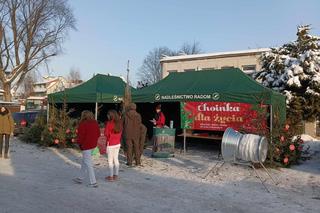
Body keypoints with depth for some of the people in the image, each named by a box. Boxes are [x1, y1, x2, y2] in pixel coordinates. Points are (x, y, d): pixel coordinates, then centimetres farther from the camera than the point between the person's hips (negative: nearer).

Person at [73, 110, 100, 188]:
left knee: (88, 164, -1)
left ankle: (93, 182, 1)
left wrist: (79, 143, 0)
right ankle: (80, 178, 35)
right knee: (84, 162, 22)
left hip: (86, 145, -8)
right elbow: (98, 134, 10)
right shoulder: (95, 123, 5)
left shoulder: (82, 124, -17)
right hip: (93, 144, 8)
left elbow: (81, 136, -17)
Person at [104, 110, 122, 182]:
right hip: (117, 143, 6)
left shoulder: (109, 123, -17)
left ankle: (111, 176, 8)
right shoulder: (119, 123, 1)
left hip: (110, 144, -6)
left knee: (110, 161, 3)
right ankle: (116, 175, 21)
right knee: (116, 159, 15)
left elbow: (106, 134, -12)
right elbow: (120, 133, 7)